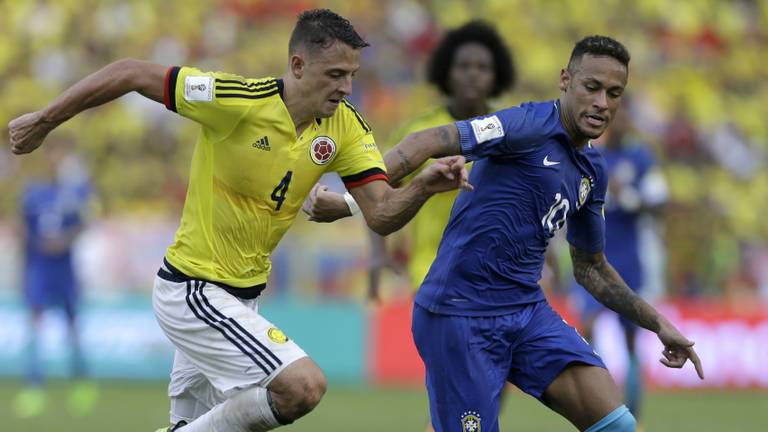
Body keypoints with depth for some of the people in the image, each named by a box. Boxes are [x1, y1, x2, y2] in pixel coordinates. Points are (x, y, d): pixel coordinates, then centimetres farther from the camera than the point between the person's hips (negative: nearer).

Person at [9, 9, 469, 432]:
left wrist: (424, 186, -29)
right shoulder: (239, 100, -22)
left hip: (242, 294, 8)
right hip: (193, 289, -8)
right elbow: (131, 74, -15)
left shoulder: (345, 127, -4)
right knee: (304, 385, -22)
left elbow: (382, 214, -8)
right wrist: (44, 120, -9)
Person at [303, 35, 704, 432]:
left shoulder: (593, 170, 13)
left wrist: (657, 324, 22)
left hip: (528, 311, 7)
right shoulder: (532, 125, -12)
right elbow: (429, 142, -24)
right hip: (460, 313, -7)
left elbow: (590, 268, 26)